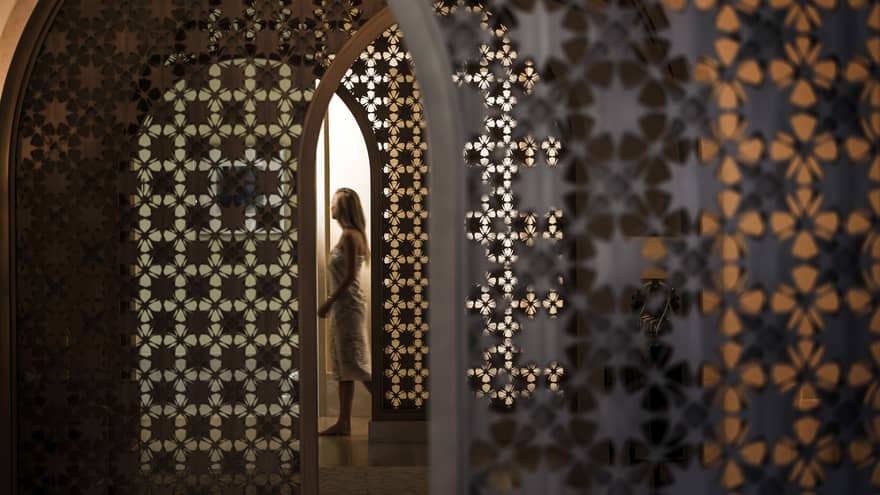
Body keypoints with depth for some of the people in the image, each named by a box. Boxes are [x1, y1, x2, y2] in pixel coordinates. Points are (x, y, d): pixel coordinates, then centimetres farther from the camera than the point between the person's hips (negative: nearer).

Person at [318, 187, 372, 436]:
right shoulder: (351, 235, 15)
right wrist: (331, 303, 19)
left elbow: (349, 275, -18)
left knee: (354, 363, -7)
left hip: (347, 304, -10)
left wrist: (329, 303, -15)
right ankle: (344, 422, 12)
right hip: (343, 305, 10)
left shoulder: (349, 236, -13)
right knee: (342, 365, 9)